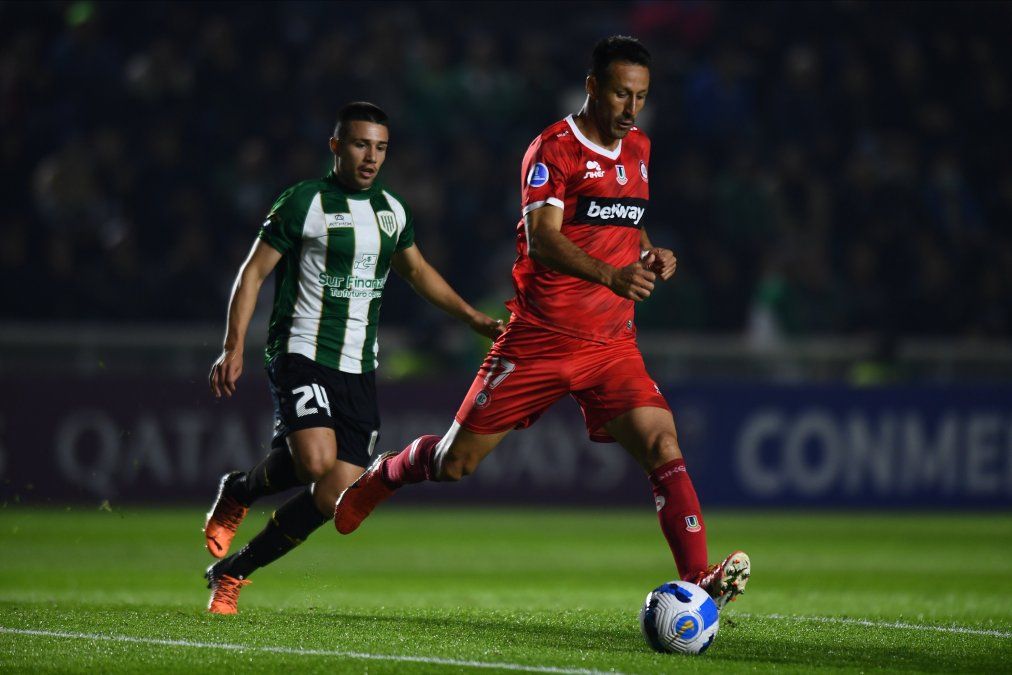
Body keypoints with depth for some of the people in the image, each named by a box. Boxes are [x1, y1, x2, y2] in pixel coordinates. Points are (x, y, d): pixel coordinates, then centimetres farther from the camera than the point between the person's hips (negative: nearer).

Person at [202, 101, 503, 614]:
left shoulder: (392, 211, 12)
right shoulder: (304, 202, -6)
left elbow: (417, 271, 29)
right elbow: (253, 272, -4)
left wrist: (473, 317, 22)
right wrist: (233, 348, -14)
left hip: (358, 370, 6)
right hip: (302, 356, -6)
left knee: (334, 498, -5)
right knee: (316, 461, -30)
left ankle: (232, 572, 8)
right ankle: (238, 492, 2)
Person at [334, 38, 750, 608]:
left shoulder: (638, 148, 13)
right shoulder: (554, 150, -10)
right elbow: (542, 239, -23)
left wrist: (649, 255, 6)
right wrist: (611, 275, -39)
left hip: (612, 344, 5)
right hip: (540, 340, -5)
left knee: (662, 444, -18)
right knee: (455, 463, 4)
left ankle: (697, 578, -24)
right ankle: (384, 475, 36)